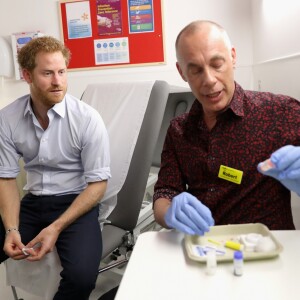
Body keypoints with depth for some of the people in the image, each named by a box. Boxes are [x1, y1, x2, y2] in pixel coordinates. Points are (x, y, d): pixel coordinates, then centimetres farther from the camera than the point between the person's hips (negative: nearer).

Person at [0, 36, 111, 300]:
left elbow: (98, 183, -11)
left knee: (81, 276, -27)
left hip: (75, 202, -3)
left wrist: (56, 228, -19)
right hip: (32, 202, 4)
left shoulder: (87, 118, -14)